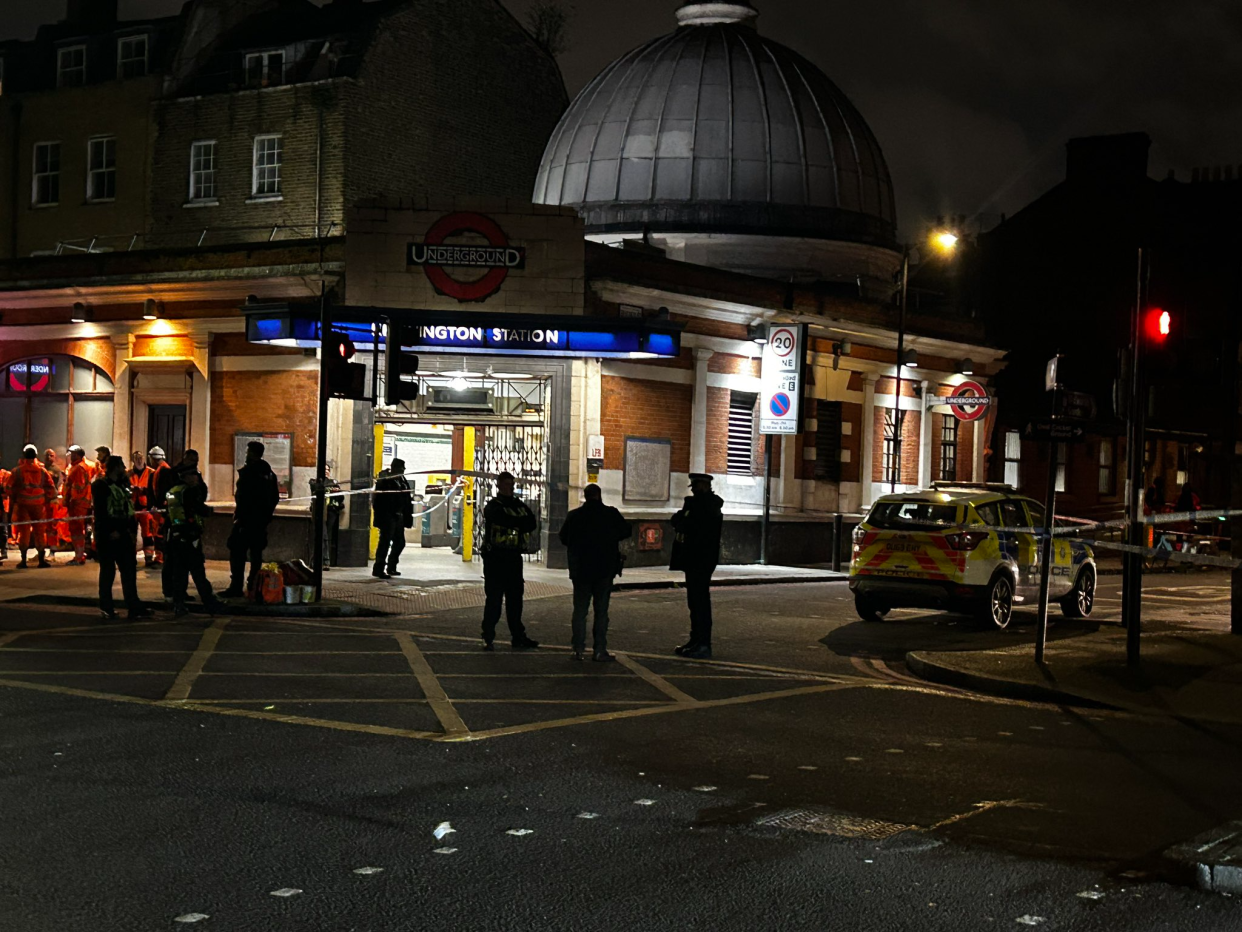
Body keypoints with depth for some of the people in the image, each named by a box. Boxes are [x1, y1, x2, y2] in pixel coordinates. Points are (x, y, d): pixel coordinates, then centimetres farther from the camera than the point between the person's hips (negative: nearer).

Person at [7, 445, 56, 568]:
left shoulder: (17, 471, -3)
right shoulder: (43, 471, 0)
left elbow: (11, 489, -1)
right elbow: (51, 489, 1)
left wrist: (11, 506, 7)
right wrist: (48, 502, 12)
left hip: (22, 504, -1)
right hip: (39, 506, 1)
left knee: (23, 531, 6)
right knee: (40, 531, 8)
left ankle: (23, 560, 5)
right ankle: (42, 559, 7)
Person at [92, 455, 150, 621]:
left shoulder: (123, 486, 18)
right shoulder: (100, 486, -8)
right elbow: (100, 512, -15)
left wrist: (132, 529, 6)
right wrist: (111, 531, -19)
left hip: (123, 534, 8)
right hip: (108, 536, -8)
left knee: (129, 569, 7)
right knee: (108, 571, -2)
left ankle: (134, 607, 12)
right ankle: (106, 608, 4)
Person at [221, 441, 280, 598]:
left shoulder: (248, 472, -13)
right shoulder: (269, 474, 13)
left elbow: (243, 498, -19)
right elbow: (275, 498, 19)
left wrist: (239, 516, -15)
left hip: (246, 519, -8)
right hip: (262, 520, 8)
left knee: (237, 552, -7)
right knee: (256, 553, 14)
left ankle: (236, 587, -12)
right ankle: (254, 584, 17)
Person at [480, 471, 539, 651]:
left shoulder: (519, 505, 16)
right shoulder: (493, 506, -3)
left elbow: (532, 524, 2)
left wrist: (516, 524, -13)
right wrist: (522, 522, -8)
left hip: (514, 558, 6)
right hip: (495, 557, -6)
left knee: (515, 598, 8)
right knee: (493, 599, -4)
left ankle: (518, 637, 13)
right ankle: (488, 638, 1)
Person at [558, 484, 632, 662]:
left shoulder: (574, 516, -2)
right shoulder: (611, 514, -8)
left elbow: (563, 538, 7)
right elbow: (627, 531, 2)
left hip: (580, 569, 1)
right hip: (605, 569, -1)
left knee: (580, 610, 8)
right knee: (601, 610, 4)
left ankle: (579, 649, 4)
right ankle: (599, 650, 1)